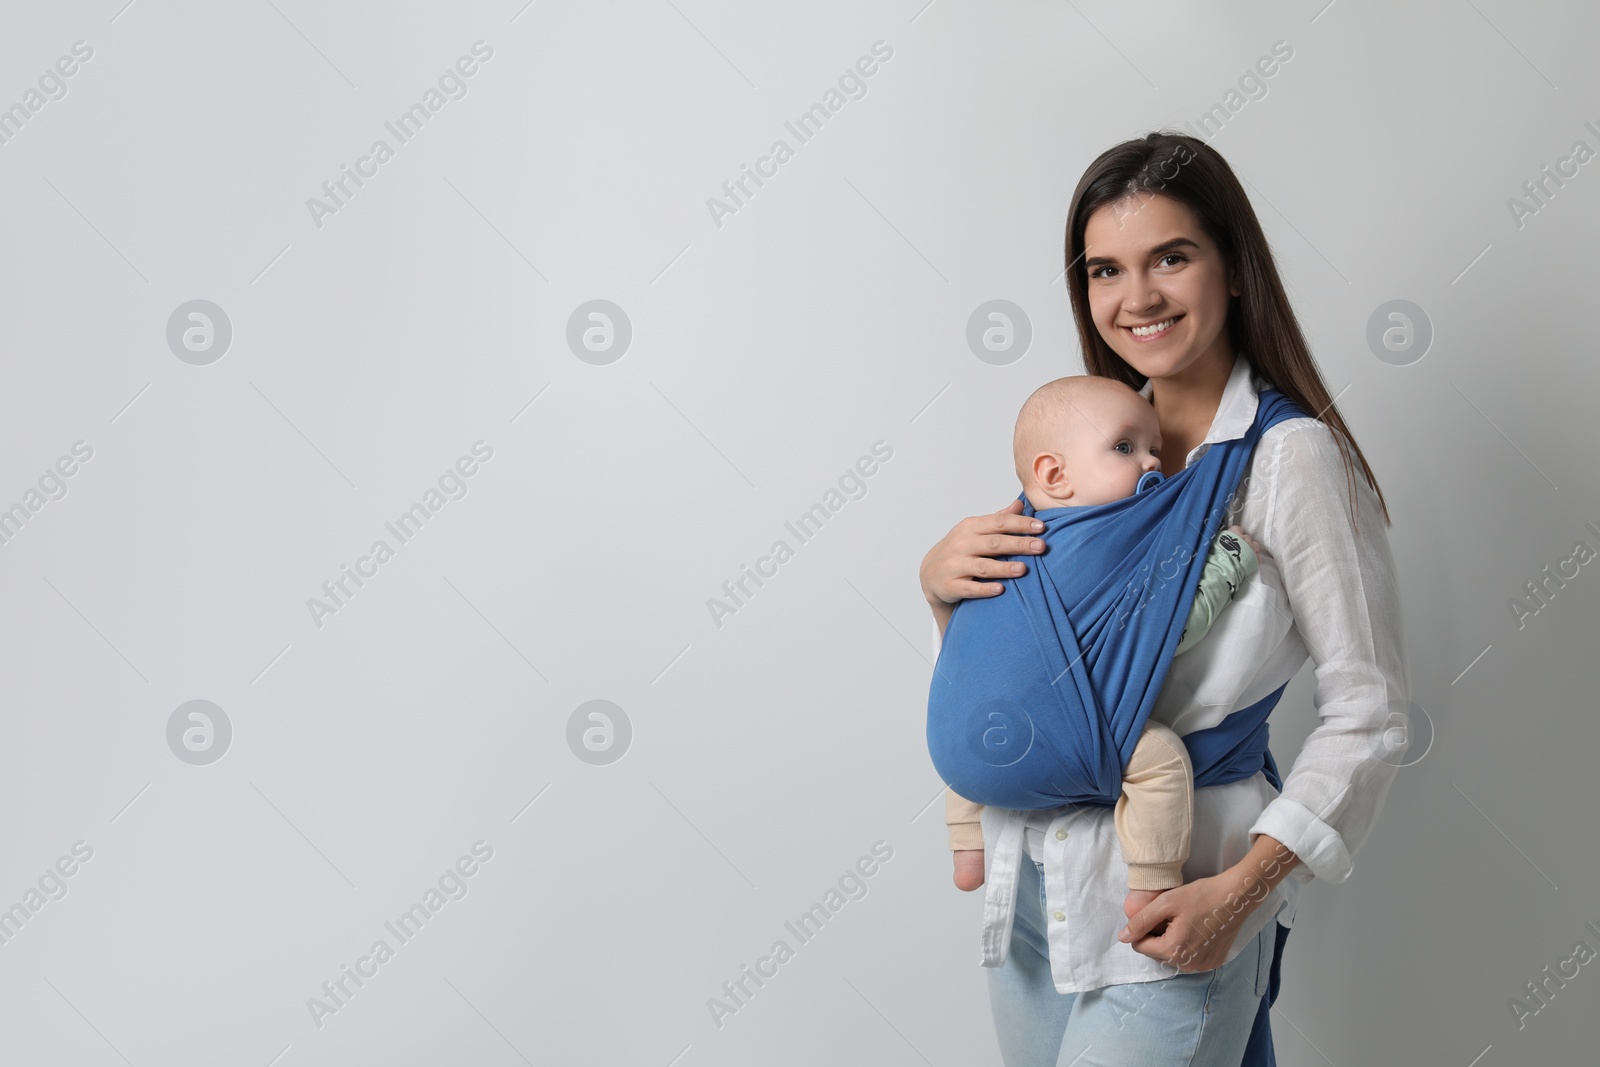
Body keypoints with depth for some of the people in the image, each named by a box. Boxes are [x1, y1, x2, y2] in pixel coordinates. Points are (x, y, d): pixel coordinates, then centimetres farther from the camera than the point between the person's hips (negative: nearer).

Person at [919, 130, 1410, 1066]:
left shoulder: (1291, 456, -12)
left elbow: (1370, 710, -11)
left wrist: (1244, 888, -18)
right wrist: (944, 583, -6)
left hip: (1170, 908, -6)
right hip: (1031, 880, 6)